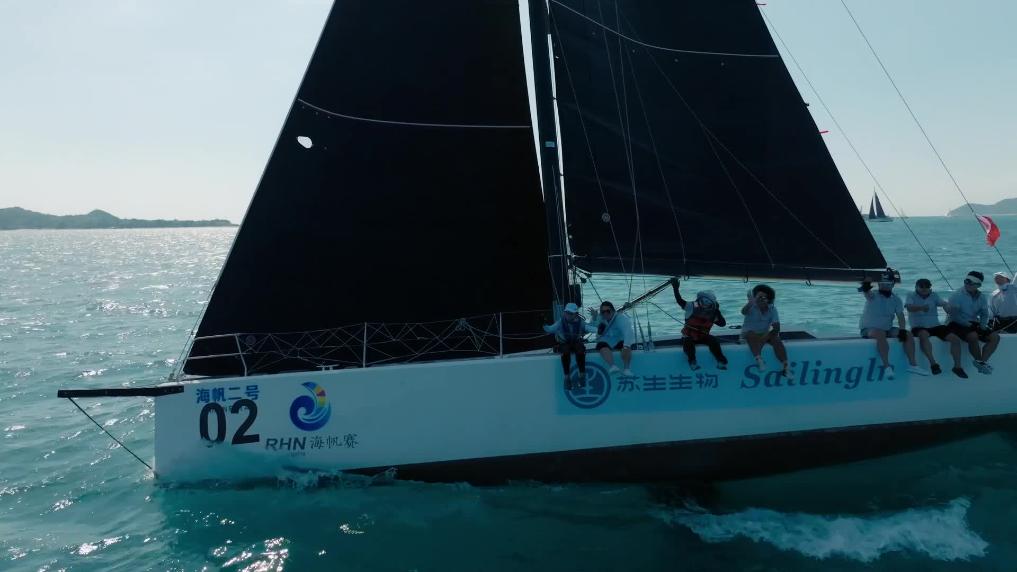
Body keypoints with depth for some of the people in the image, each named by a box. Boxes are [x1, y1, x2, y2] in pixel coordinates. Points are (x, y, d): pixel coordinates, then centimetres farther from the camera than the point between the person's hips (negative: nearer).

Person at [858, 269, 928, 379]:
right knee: (880, 334, -36)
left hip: (887, 329, 6)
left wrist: (902, 330, -18)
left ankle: (912, 365, -2)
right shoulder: (873, 296, -12)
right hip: (869, 329, -6)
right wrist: (866, 287, -62)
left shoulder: (896, 299, 4)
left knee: (908, 334, -9)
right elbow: (867, 293, -37)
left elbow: (900, 316, -1)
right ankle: (887, 366, -36)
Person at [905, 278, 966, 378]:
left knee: (955, 339, -12)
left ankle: (957, 366, -3)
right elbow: (910, 308, -21)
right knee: (923, 335, -39)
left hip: (935, 325, 5)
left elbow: (944, 304, -6)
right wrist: (922, 308, -42)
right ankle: (933, 364, -38)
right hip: (919, 326, -5)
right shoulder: (911, 296, 1)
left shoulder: (934, 295, 12)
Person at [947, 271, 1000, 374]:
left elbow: (984, 314, 15)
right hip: (958, 324, -7)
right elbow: (954, 314, -16)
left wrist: (983, 324, -6)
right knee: (973, 336, -34)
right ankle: (980, 361, -12)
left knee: (995, 336, -13)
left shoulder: (981, 297, 9)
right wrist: (967, 324, -24)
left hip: (974, 324, 7)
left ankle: (982, 361, -21)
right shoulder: (957, 295, -9)